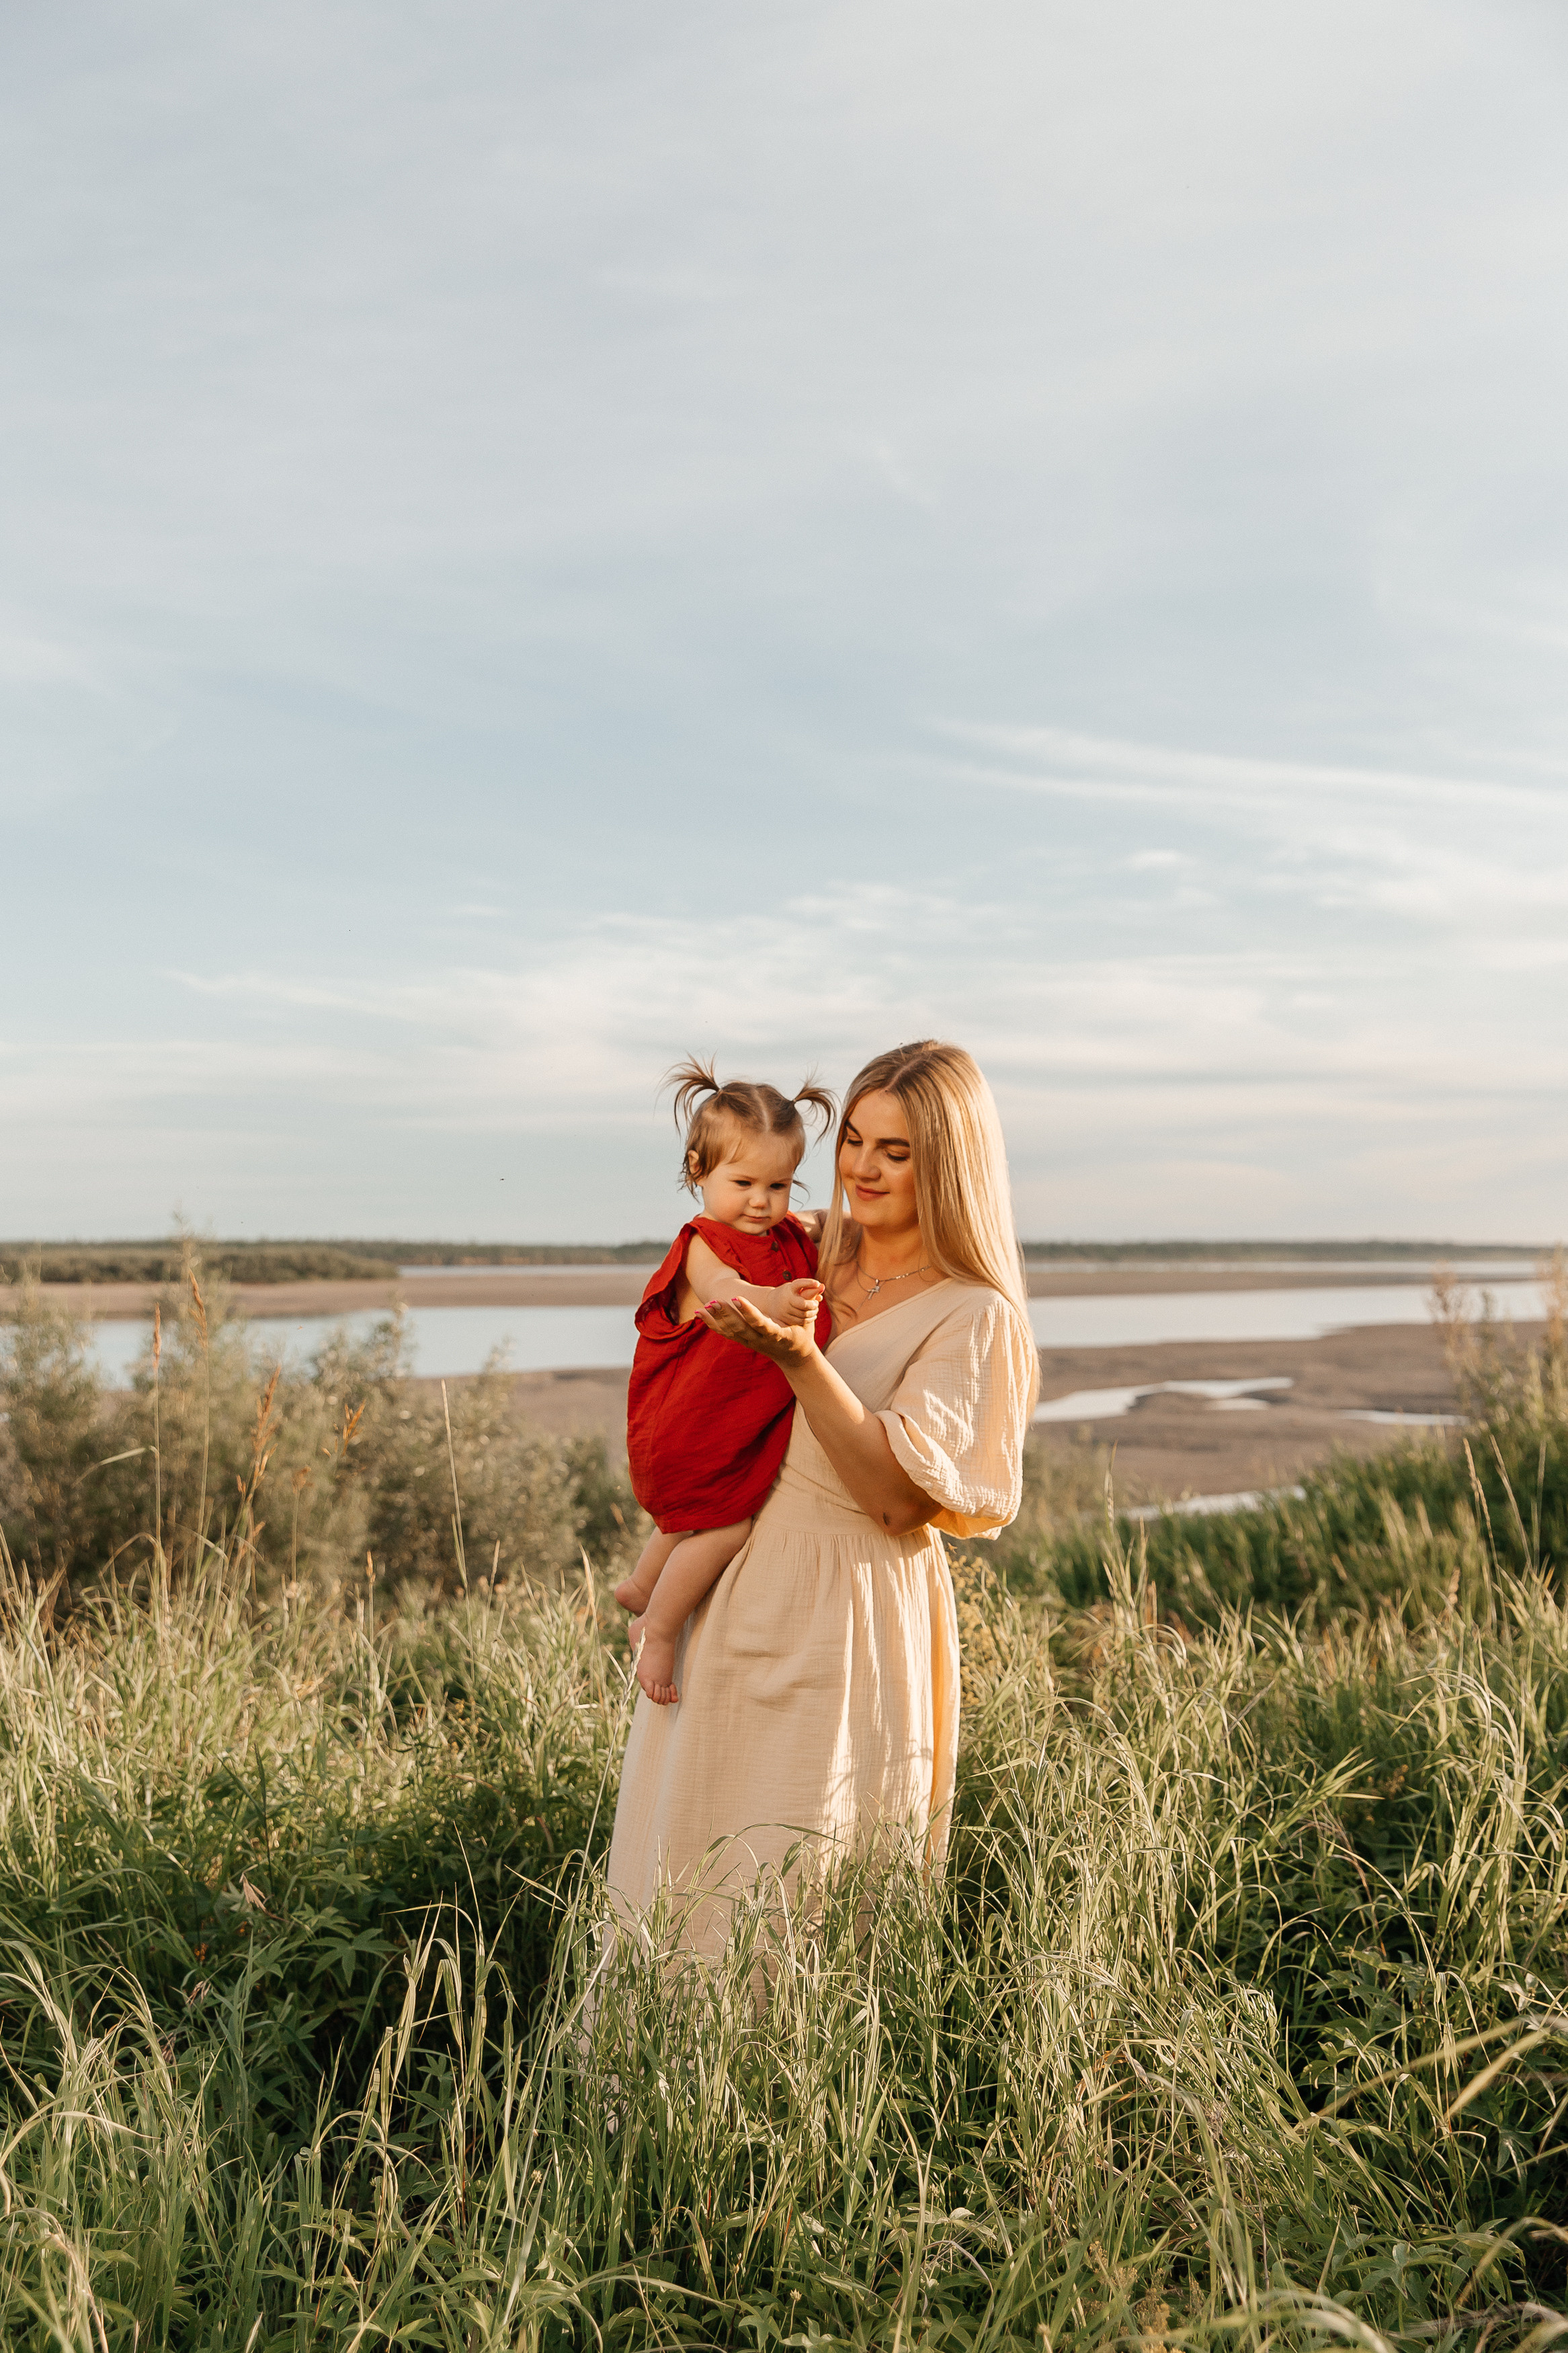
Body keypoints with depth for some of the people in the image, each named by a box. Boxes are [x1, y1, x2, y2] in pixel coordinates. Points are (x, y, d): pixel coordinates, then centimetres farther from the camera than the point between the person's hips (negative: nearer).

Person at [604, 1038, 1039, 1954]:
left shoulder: (974, 1318, -12)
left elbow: (898, 1498, -21)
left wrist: (800, 1357, -28)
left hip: (844, 1627, -6)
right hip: (735, 1593, 6)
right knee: (683, 1866, 16)